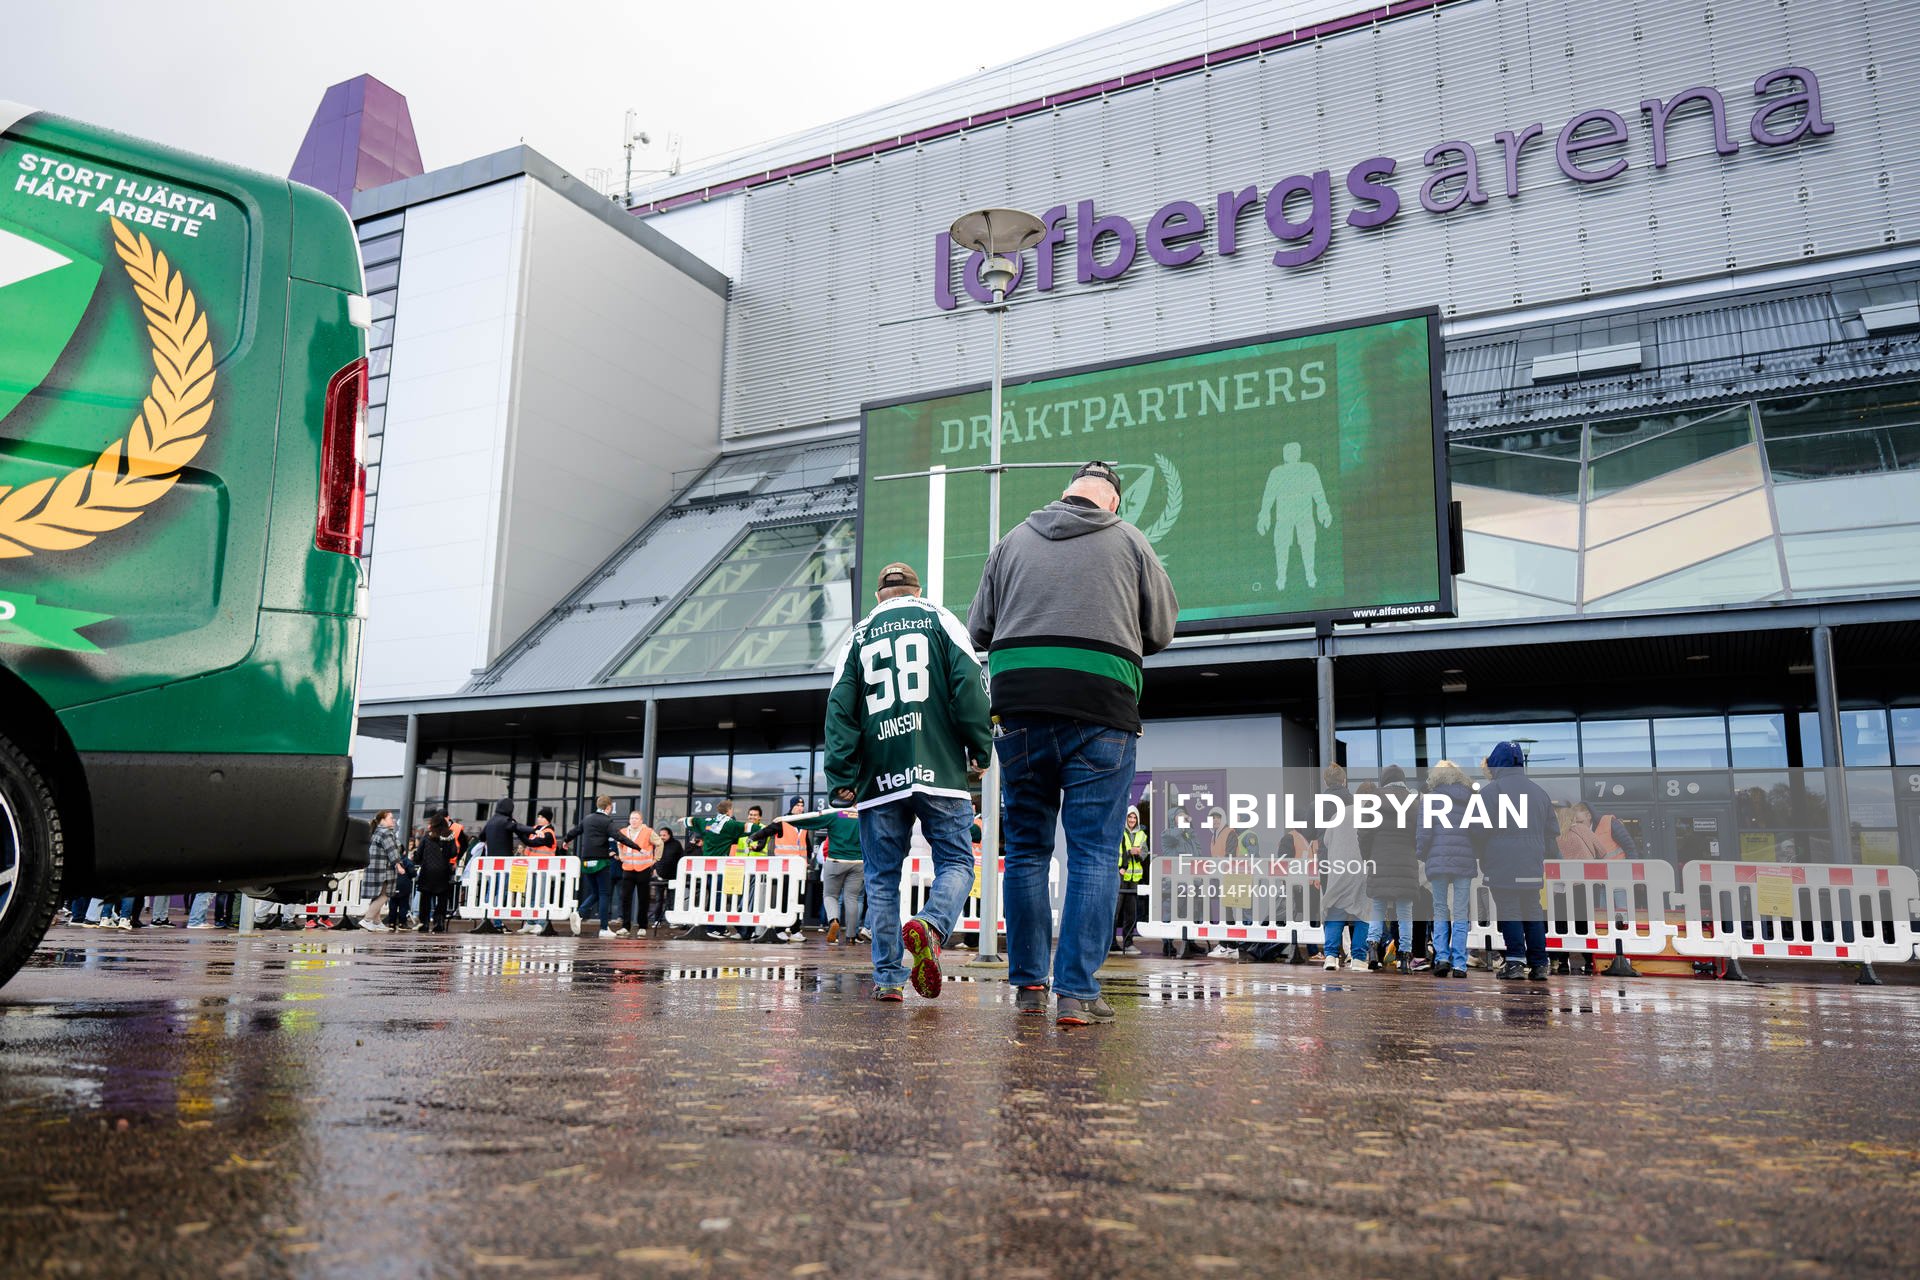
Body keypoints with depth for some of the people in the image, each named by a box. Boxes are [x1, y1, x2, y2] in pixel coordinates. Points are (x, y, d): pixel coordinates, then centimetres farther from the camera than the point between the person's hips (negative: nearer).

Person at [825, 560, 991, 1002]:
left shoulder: (859, 635, 16)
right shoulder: (939, 619, 11)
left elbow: (840, 707, 8)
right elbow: (969, 683, -3)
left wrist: (841, 778, 7)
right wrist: (979, 750, 1)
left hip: (879, 778, 2)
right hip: (940, 769, -2)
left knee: (882, 876, 8)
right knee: (956, 863, 3)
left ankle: (888, 975, 1)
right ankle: (929, 927, -25)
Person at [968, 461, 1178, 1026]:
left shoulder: (1012, 540, 12)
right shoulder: (1129, 540, 7)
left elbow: (978, 629, 14)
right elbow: (1161, 630, 11)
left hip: (1020, 706, 3)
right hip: (1100, 705, -2)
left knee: (1026, 847, 12)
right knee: (1093, 852, 0)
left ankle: (1029, 981, 17)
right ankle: (1077, 991, -5)